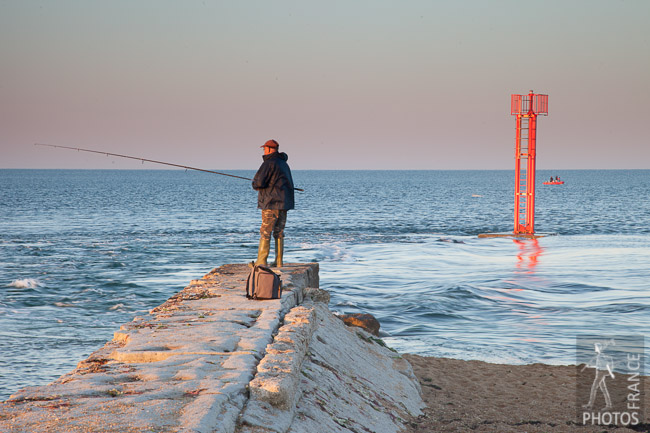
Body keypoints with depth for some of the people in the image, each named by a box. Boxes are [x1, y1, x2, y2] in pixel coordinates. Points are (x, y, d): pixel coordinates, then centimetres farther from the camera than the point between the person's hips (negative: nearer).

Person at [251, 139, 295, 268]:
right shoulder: (284, 164, 16)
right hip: (284, 203, 8)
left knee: (265, 233, -5)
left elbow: (259, 183, -19)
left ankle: (261, 261, -7)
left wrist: (255, 184, 6)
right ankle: (278, 262, 8)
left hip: (271, 203, -8)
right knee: (279, 232, 9)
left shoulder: (269, 163, -13)